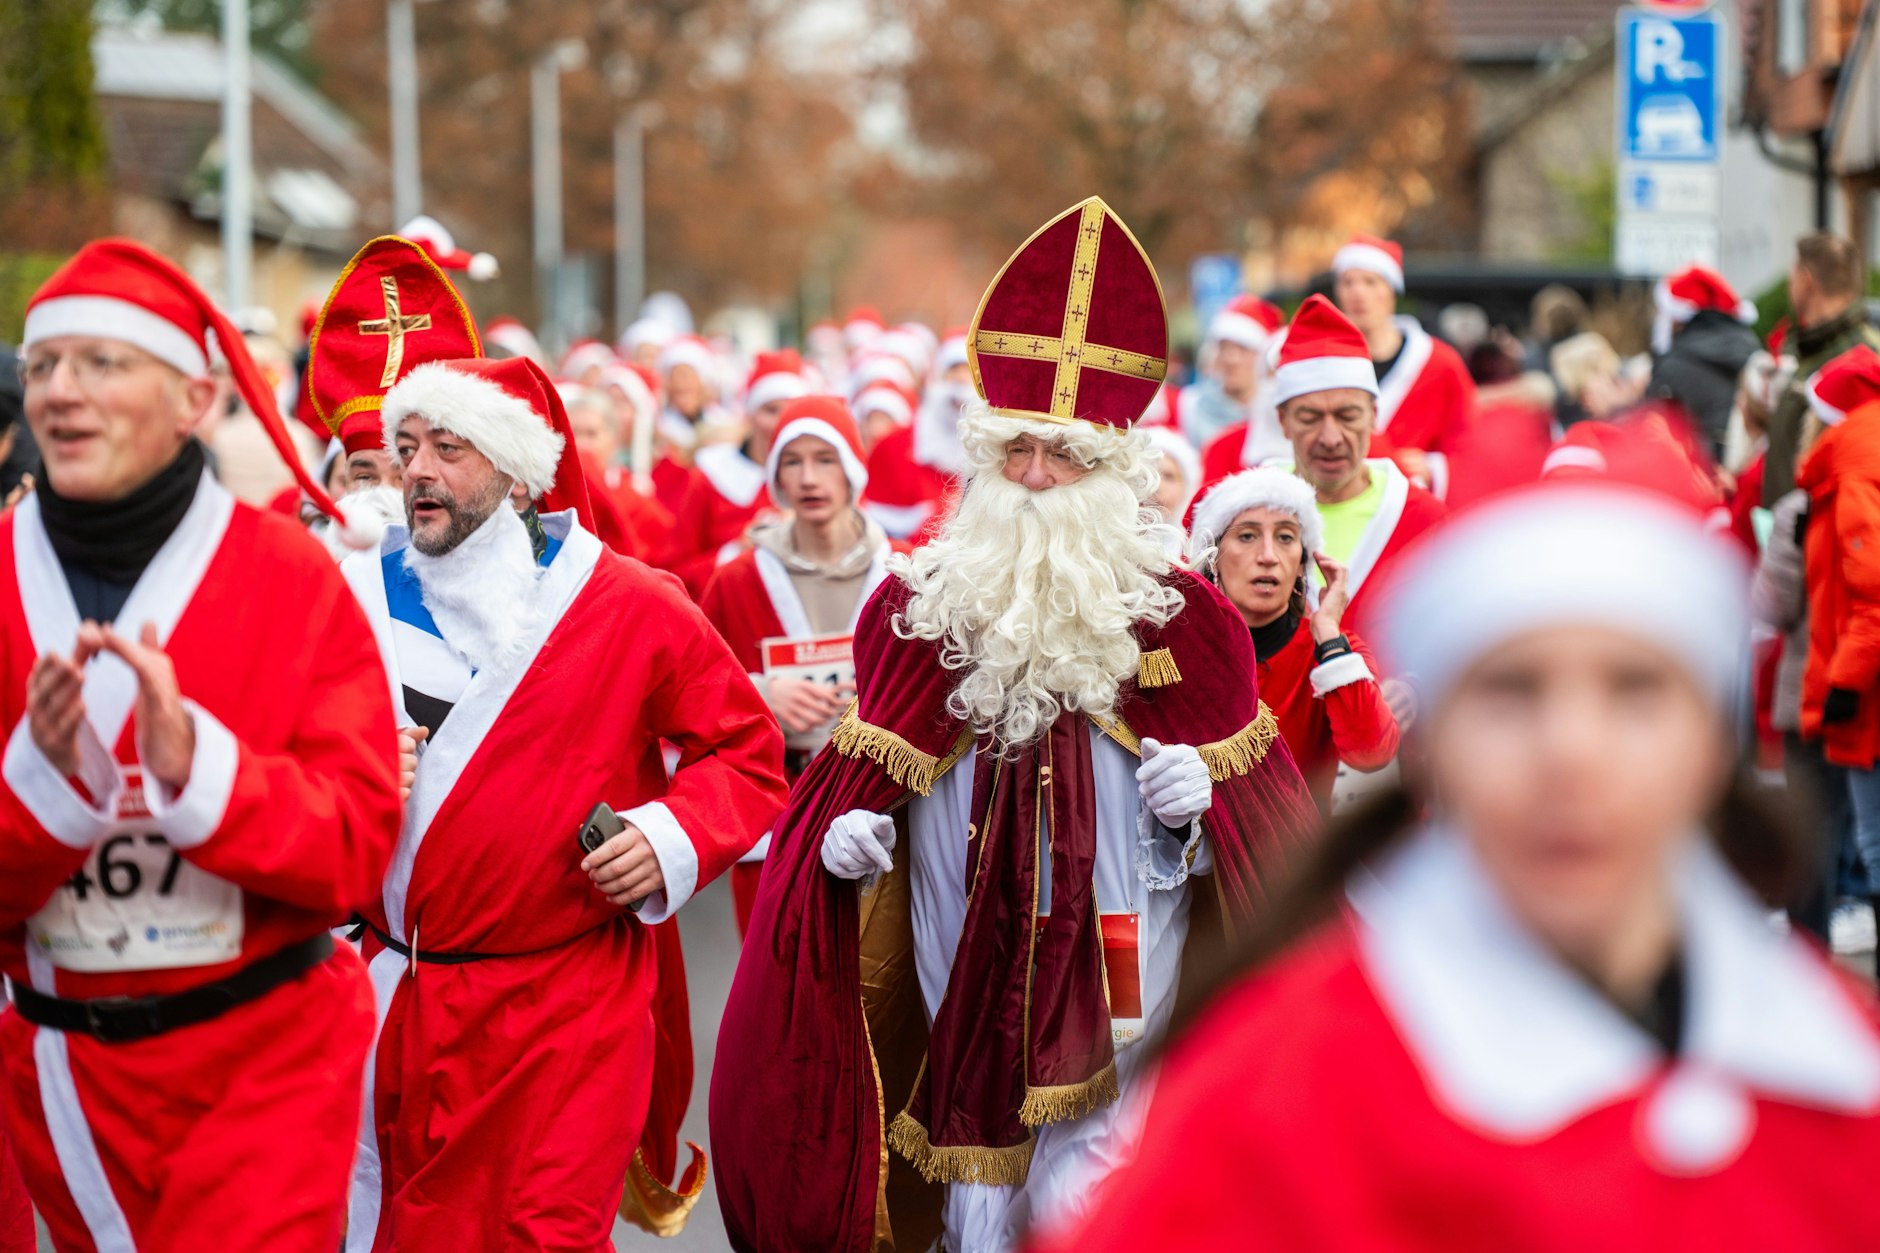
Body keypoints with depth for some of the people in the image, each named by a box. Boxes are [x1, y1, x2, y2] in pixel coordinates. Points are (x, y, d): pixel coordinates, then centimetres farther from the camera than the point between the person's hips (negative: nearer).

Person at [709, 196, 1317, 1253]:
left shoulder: (1181, 621, 0)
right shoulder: (914, 610, 5)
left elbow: (1267, 821, 5)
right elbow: (852, 786, 13)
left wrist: (1202, 801, -16)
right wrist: (845, 835, -7)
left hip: (1119, 1003, -2)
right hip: (960, 1010, 2)